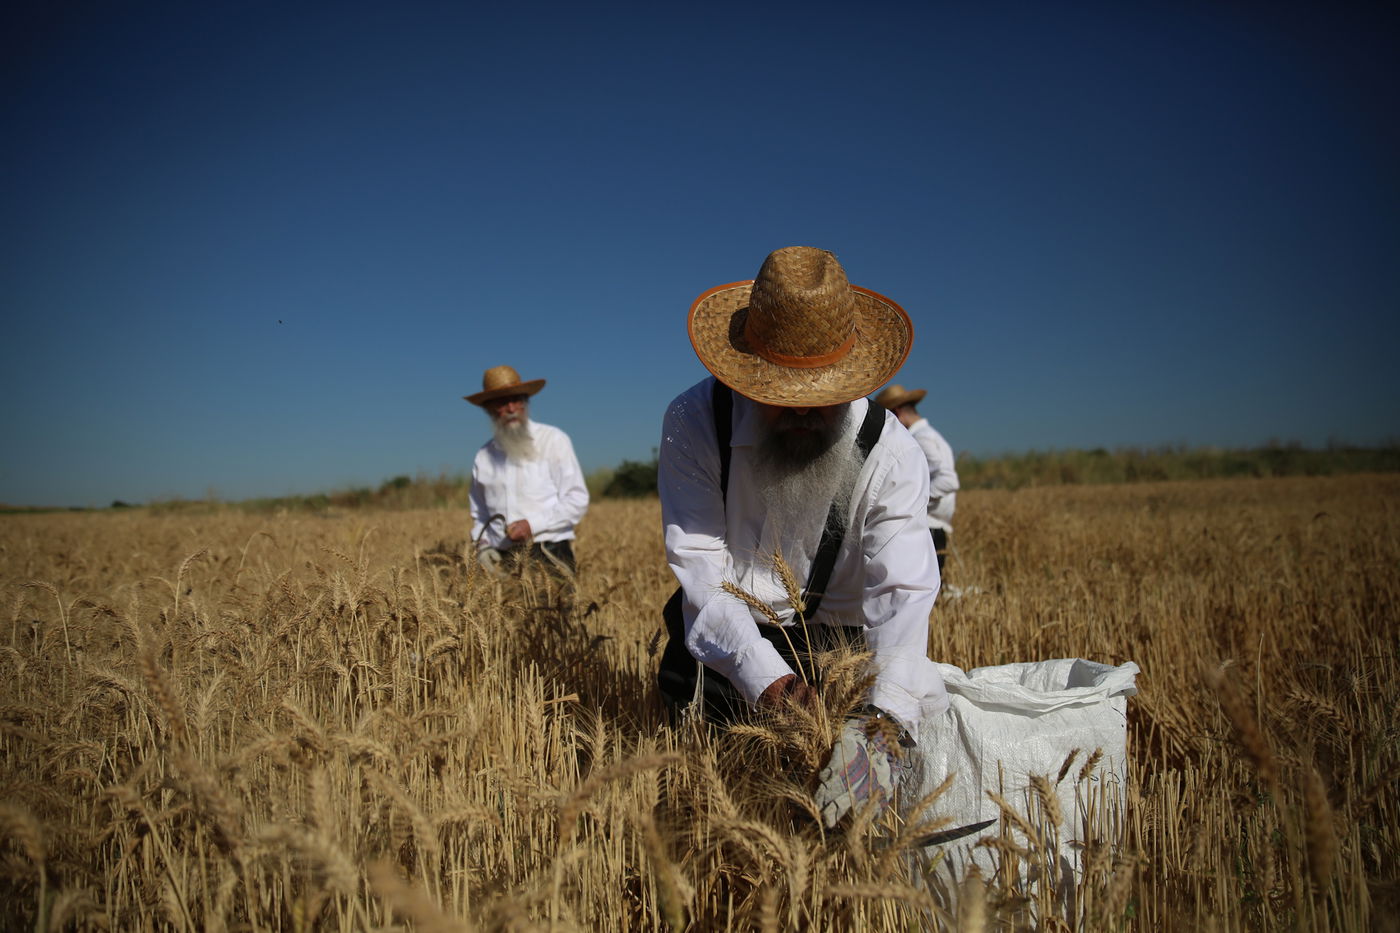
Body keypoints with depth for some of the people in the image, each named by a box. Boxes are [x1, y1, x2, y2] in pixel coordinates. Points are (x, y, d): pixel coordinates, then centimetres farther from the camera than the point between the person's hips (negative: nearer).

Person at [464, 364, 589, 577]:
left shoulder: (553, 440, 3)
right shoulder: (483, 457, 15)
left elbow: (577, 501, -1)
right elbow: (479, 515, 27)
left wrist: (532, 524, -11)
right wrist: (483, 546, 8)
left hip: (550, 557, -3)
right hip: (503, 562, 3)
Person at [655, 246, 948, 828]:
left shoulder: (891, 456, -15)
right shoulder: (693, 423, -16)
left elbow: (904, 595, -26)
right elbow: (700, 569, -21)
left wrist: (883, 721, -45)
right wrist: (767, 680, -37)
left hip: (834, 647, 1)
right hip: (720, 645, 0)